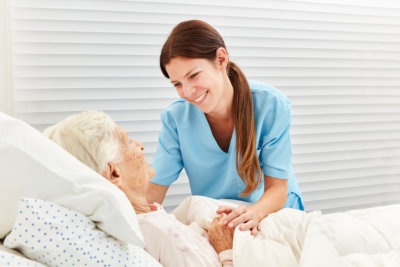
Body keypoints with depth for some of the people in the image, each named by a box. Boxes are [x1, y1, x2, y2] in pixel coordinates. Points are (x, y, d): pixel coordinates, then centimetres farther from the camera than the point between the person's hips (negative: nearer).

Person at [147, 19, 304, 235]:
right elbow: (153, 193, -11)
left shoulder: (271, 106, -18)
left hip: (273, 212, -1)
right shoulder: (176, 118, -13)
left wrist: (254, 213, -38)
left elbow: (277, 189, -16)